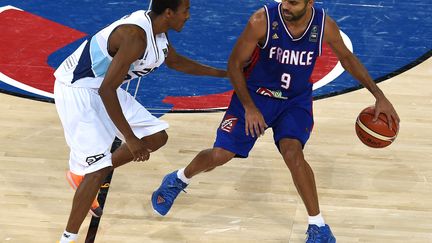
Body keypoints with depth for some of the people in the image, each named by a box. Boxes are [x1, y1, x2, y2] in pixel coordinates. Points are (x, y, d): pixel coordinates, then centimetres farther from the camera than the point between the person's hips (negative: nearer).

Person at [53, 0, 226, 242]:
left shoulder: (157, 29, -1)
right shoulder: (136, 36, -30)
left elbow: (176, 61, 21)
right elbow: (106, 90, -31)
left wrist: (222, 73, 26)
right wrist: (130, 139, -27)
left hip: (104, 88, 10)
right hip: (76, 89, -10)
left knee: (156, 136, 10)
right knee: (99, 168, -17)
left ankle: (82, 176, 22)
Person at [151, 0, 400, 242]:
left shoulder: (325, 26, -19)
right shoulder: (262, 21, -26)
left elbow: (347, 57, 1)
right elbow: (235, 64, -13)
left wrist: (379, 96, -1)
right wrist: (249, 107, -19)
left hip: (296, 100, 1)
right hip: (255, 94, 0)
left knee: (292, 152, -24)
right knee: (219, 155, -4)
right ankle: (178, 180, 29)